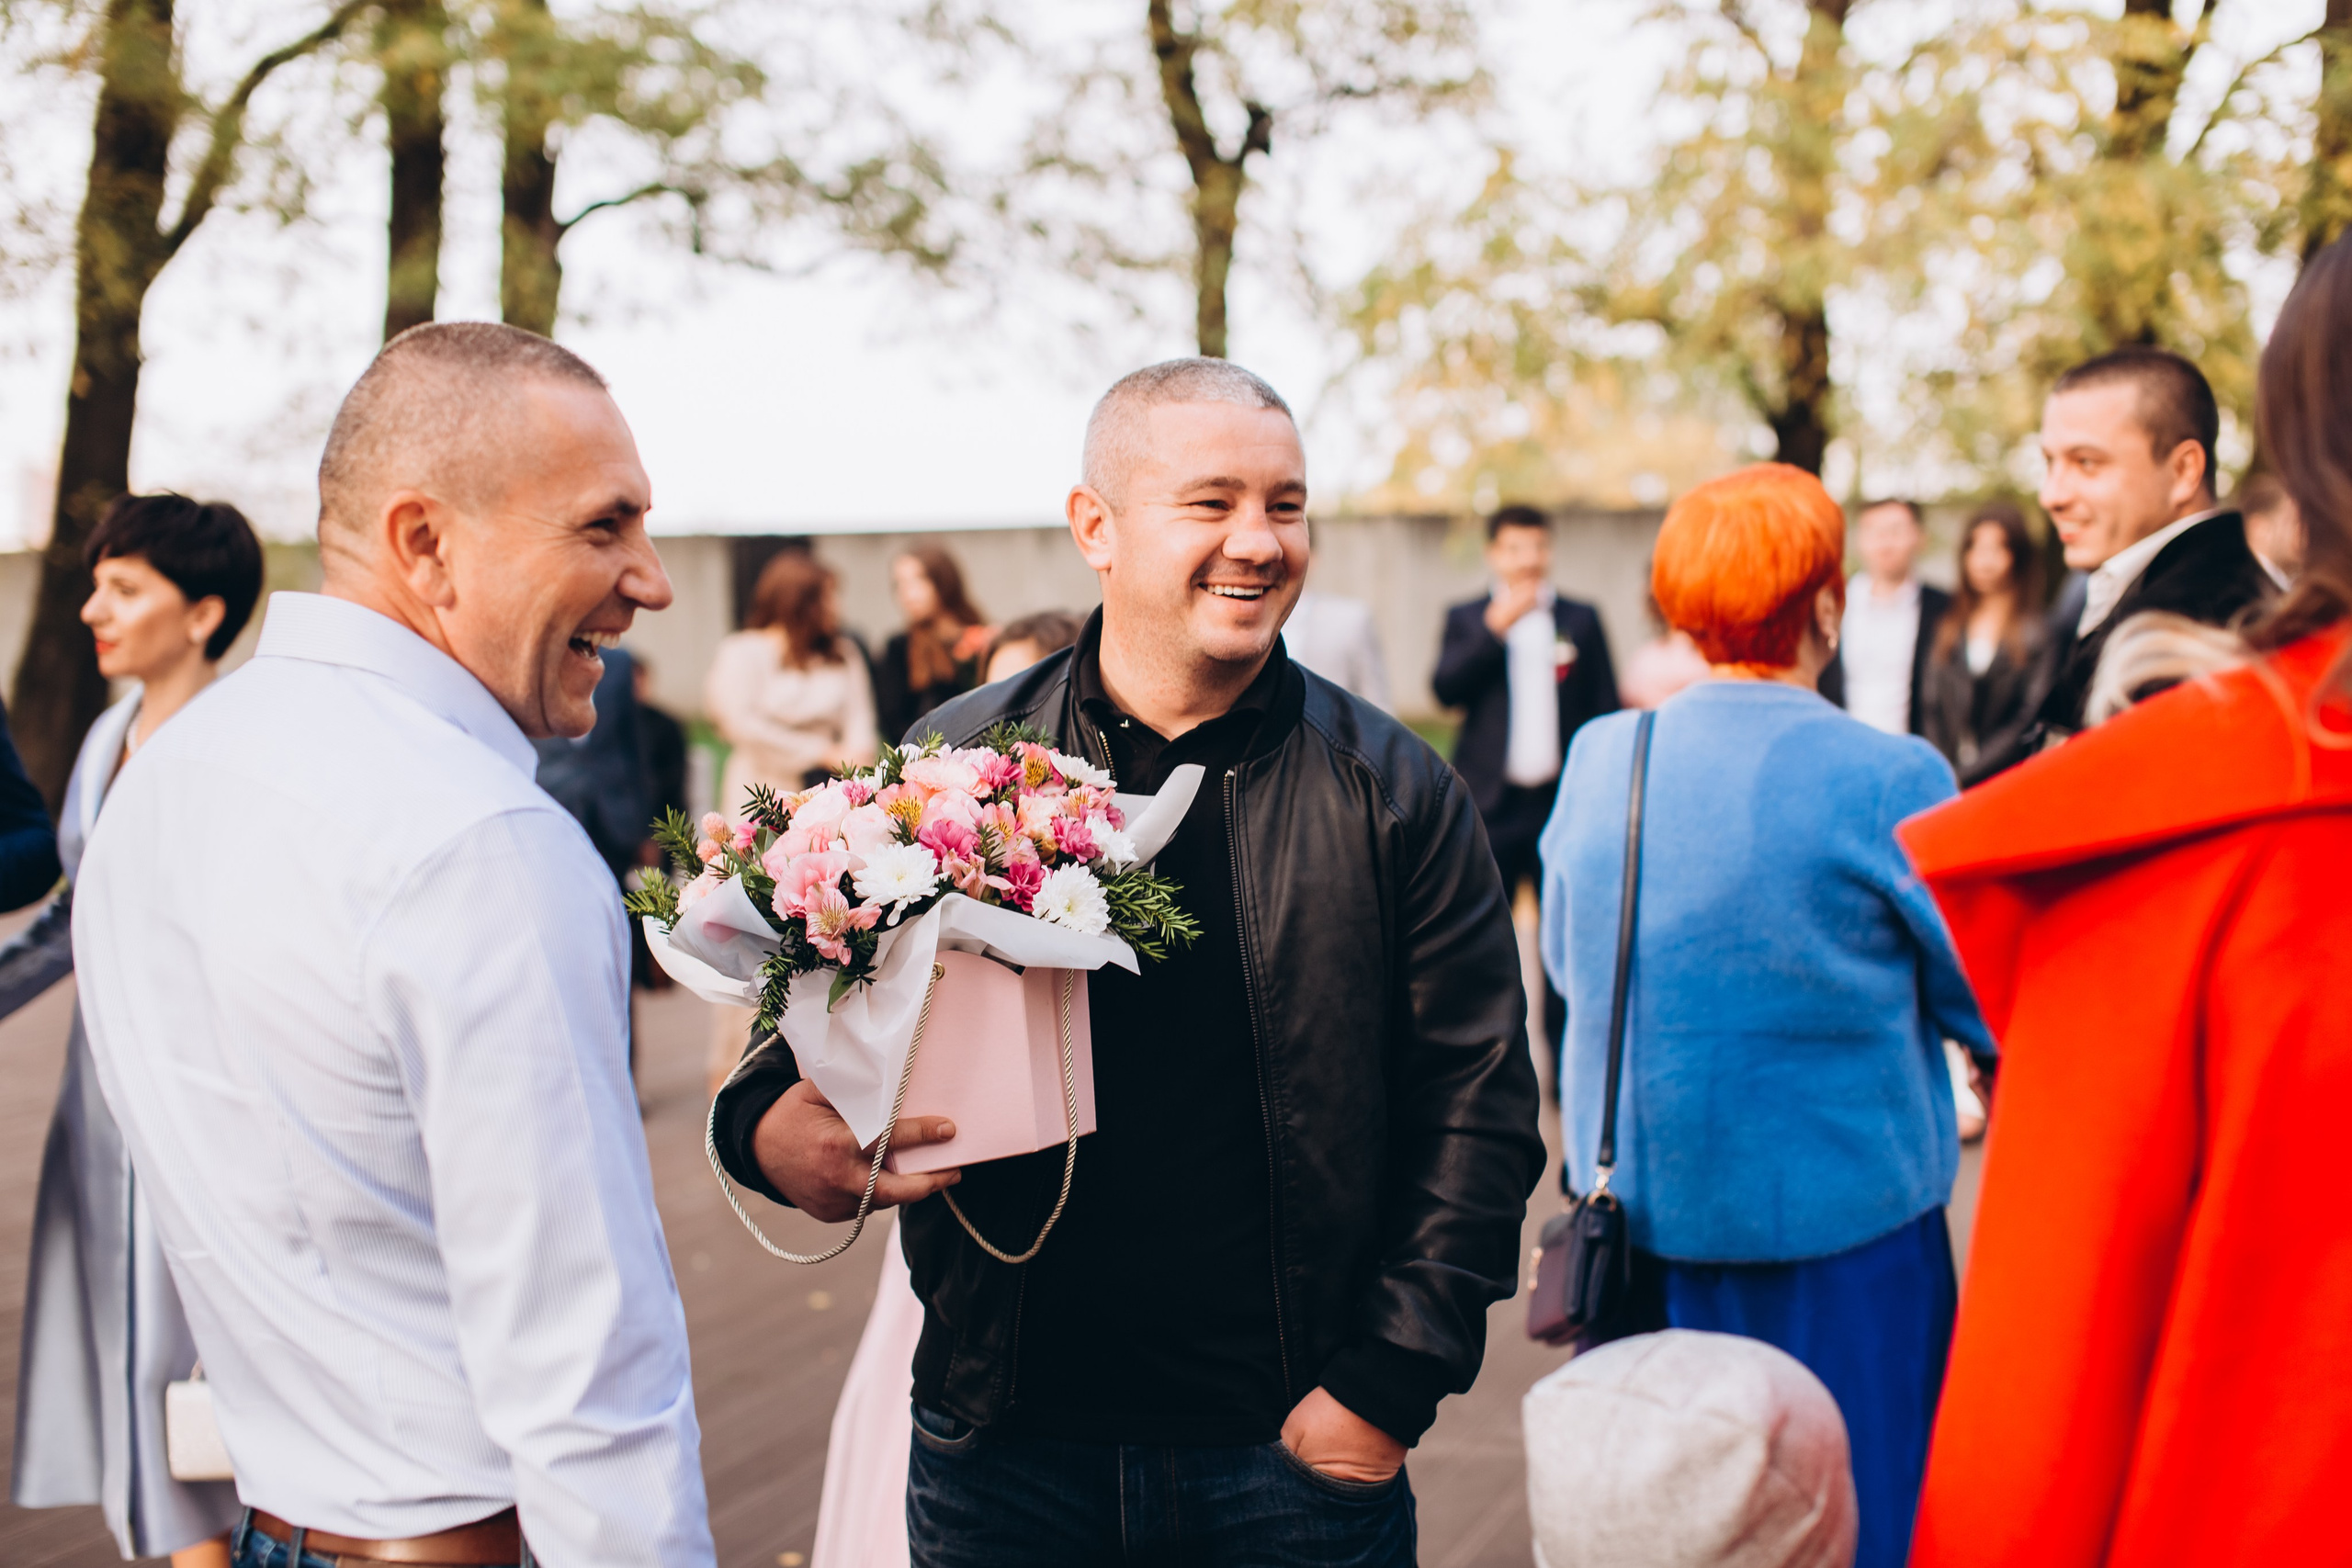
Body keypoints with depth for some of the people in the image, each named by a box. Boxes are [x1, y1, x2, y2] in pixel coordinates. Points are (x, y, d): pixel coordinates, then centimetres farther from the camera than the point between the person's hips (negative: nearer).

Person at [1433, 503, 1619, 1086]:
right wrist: (1496, 626, -17)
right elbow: (1446, 688, -9)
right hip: (1490, 801, -1)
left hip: (1563, 800, 1)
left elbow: (1605, 711, 9)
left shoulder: (1581, 621, 9)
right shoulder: (1468, 619, 8)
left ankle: (1567, 1065, 12)